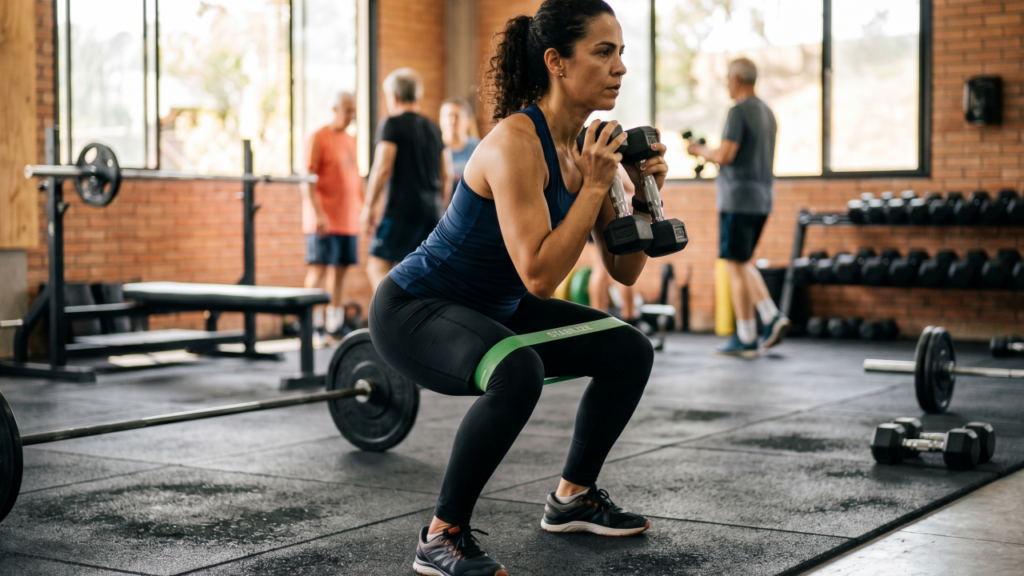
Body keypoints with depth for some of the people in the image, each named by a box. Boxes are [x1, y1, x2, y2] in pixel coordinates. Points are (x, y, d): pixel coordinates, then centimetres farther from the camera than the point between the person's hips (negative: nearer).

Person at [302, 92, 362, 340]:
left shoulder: (351, 140, 16)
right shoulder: (319, 138, -5)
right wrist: (317, 214, -19)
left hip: (348, 218, 7)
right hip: (324, 219, -7)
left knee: (340, 269, 7)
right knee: (318, 270, -7)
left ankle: (334, 323, 12)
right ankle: (314, 325, -5)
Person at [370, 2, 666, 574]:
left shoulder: (586, 146, -1)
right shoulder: (517, 142, -27)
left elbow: (624, 271, 3)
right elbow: (539, 275, -33)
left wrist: (646, 192, -10)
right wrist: (594, 186, -28)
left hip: (491, 310, 9)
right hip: (412, 310, -9)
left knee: (629, 350, 8)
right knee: (518, 373, -37)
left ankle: (573, 497, 24)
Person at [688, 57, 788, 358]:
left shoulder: (738, 112, -13)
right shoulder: (767, 112, 15)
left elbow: (725, 155, -21)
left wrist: (700, 151, -2)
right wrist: (715, 155, 26)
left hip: (738, 199, -9)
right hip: (762, 199, 9)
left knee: (736, 266, -3)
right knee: (742, 263, 19)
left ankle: (745, 339, -1)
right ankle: (772, 317, 4)